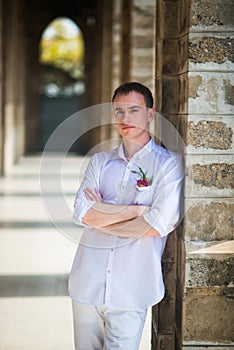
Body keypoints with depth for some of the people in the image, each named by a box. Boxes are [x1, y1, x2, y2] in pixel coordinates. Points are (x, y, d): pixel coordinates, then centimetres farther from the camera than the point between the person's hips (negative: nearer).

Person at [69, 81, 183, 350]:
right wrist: (136, 210, -10)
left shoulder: (168, 164, -1)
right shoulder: (99, 162, 12)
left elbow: (160, 224, -13)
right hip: (87, 284, 4)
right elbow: (82, 213, -3)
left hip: (131, 290, -4)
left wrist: (101, 216, -4)